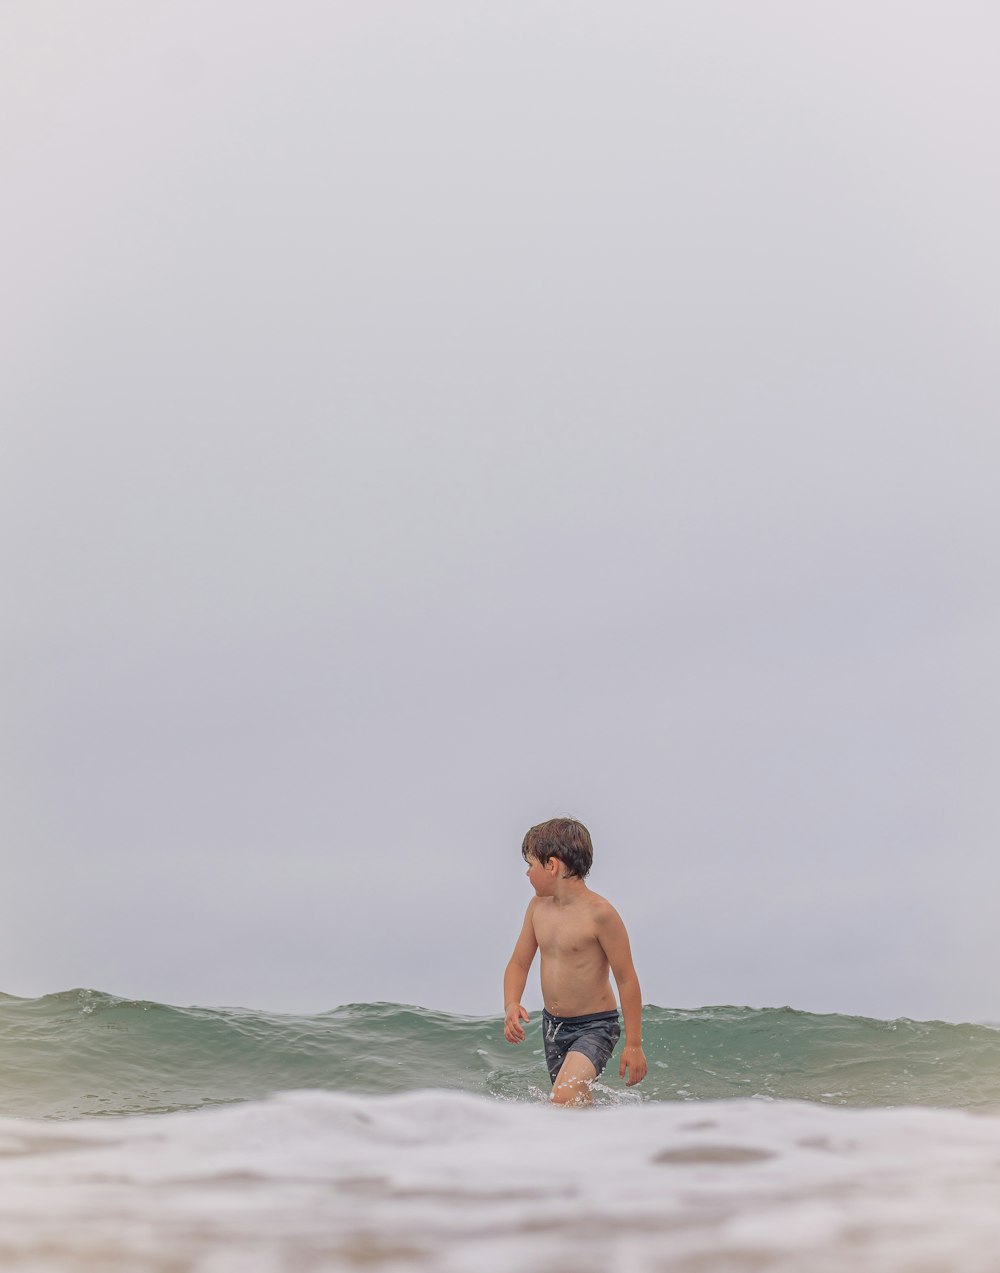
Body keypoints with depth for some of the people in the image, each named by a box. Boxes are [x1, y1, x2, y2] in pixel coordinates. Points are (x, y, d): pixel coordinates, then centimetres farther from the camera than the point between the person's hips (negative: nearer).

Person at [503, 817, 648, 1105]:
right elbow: (519, 963, 10)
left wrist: (633, 1044, -13)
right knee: (576, 1105, 20)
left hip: (595, 1027, -7)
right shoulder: (538, 907, 1)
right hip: (553, 1026, 8)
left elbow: (626, 979, -14)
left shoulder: (599, 913, -19)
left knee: (565, 1098, -28)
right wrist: (511, 1005, -10)